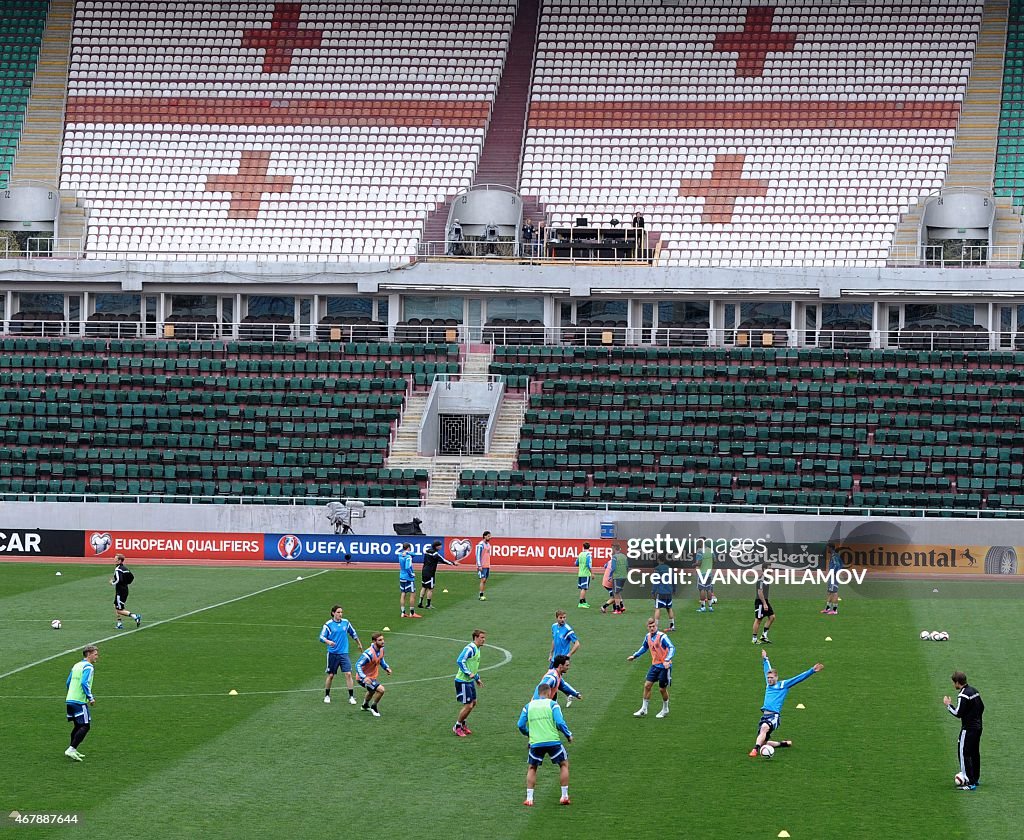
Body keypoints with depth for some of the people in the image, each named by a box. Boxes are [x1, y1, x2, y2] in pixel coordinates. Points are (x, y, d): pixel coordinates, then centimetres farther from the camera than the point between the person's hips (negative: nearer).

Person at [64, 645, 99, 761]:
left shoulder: (76, 665, 17)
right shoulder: (88, 667, -9)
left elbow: (68, 683, 21)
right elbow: (84, 683, -22)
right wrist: (90, 698, -16)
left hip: (70, 699, 9)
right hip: (80, 701, -9)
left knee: (77, 726, 18)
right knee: (85, 726, -7)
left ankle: (73, 751, 18)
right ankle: (71, 749, -16)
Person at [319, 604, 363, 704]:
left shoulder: (346, 622, 4)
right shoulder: (328, 624, -6)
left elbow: (353, 633, 20)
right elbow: (321, 637, -9)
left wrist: (359, 644, 30)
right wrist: (328, 641, -30)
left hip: (344, 653, 2)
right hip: (332, 654, -2)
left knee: (348, 674, -8)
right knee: (330, 675, 6)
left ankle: (351, 696, -2)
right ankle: (327, 695, 24)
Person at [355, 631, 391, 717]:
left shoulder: (381, 649, -7)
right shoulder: (369, 653, -34)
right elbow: (358, 665, -33)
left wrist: (386, 667, -1)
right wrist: (364, 677, -44)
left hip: (372, 676, 10)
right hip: (363, 677, -10)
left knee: (372, 690, 35)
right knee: (380, 689, -23)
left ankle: (365, 705, 64)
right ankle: (373, 707, 0)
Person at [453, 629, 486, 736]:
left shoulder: (477, 649, 13)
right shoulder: (470, 649, -19)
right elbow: (460, 661, -28)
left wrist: (477, 678, 27)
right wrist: (469, 673, -29)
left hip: (470, 681, 10)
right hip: (463, 681, -10)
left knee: (473, 702, 17)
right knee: (468, 705, -6)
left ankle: (462, 724, 32)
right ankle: (457, 727, 10)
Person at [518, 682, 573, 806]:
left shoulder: (528, 706, 11)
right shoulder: (552, 704, 2)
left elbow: (520, 725, 8)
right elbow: (560, 722, -8)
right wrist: (568, 735, 7)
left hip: (535, 743, 2)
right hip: (553, 741, -2)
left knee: (531, 768, 19)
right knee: (564, 764, 17)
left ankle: (529, 798, 8)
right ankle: (564, 797, 13)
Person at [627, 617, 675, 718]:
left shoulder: (662, 637, -19)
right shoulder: (648, 637, 4)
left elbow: (672, 648, -27)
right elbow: (644, 647, 24)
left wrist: (667, 660, -39)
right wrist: (634, 656, 25)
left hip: (664, 666, -6)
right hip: (654, 665, 6)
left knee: (663, 688, 3)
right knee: (647, 685, 2)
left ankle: (665, 710, 24)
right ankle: (644, 710, 13)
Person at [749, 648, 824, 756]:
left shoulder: (783, 685, 4)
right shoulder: (768, 684, 19)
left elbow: (799, 678, 1)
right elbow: (768, 670, 38)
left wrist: (812, 671, -6)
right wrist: (765, 659, 52)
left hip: (774, 716, -7)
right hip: (764, 715, 7)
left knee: (764, 727, -39)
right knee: (762, 743, 3)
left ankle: (755, 750, -51)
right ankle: (784, 744, 27)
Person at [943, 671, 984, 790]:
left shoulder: (963, 696, -19)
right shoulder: (974, 691, 10)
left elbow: (958, 713, -20)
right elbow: (982, 707, 17)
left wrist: (948, 705, -6)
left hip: (968, 729, -10)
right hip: (978, 727, 10)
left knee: (963, 753, -7)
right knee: (975, 753, 19)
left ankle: (970, 782, -10)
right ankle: (976, 779, 29)